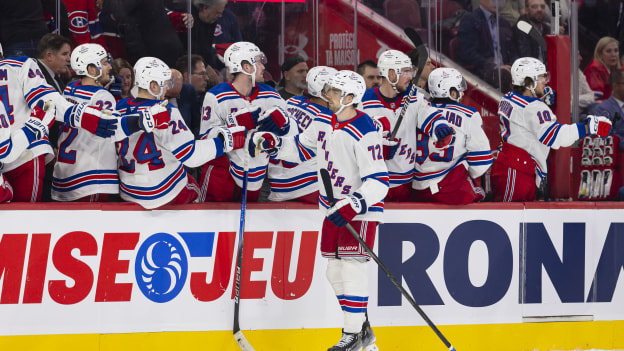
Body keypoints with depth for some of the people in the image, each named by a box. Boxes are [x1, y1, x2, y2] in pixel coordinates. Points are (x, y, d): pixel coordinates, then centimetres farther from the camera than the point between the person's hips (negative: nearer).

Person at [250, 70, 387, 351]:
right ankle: (362, 328, 22)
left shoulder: (364, 133, -21)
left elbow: (378, 180, -25)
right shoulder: (323, 123, 5)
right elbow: (302, 148, 21)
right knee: (335, 271, 11)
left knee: (352, 266, -13)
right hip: (334, 206, 9)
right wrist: (272, 144, 6)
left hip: (361, 208, -9)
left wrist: (354, 204, -36)